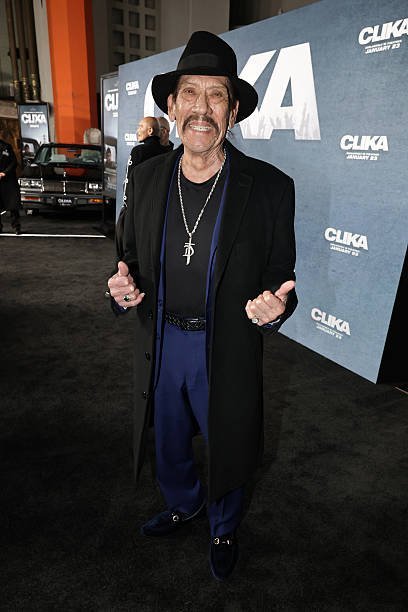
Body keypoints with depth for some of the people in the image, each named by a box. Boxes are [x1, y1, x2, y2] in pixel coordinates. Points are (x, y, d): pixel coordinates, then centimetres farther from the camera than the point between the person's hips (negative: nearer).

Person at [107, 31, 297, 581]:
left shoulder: (270, 187, -13)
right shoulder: (145, 179, -3)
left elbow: (281, 280, -6)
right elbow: (132, 258, 7)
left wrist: (275, 307, -28)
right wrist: (125, 287, -15)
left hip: (226, 350, -3)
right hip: (160, 344, 4)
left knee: (226, 450, 20)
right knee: (169, 444, 26)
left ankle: (224, 530, 53)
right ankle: (183, 504, 59)